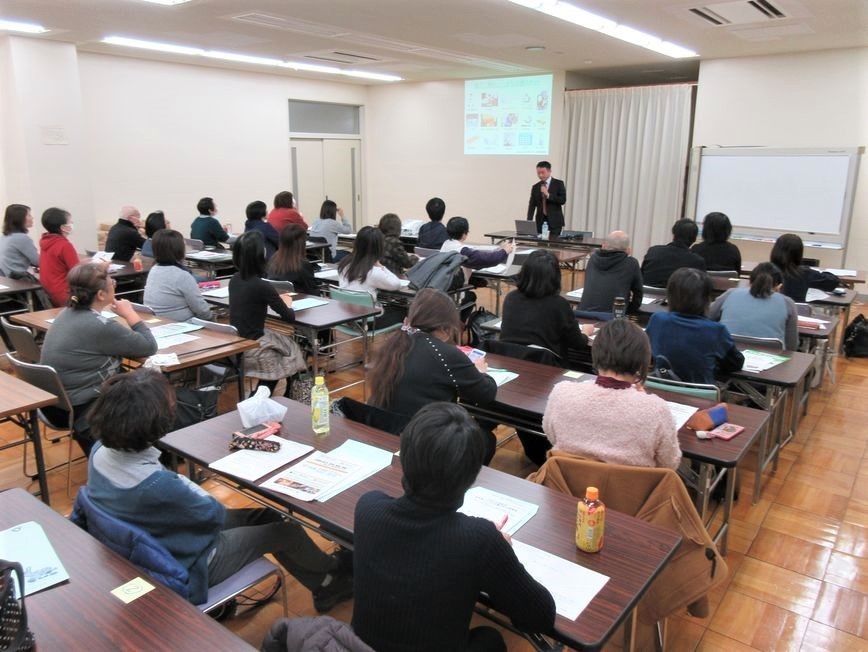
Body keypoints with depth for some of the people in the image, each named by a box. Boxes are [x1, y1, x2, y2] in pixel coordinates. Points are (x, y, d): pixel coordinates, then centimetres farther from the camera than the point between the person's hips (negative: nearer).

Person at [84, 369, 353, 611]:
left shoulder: (99, 453, -15)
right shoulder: (157, 485, -41)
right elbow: (216, 513, -20)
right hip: (185, 568, -8)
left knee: (265, 516, 18)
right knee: (287, 531, 8)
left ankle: (321, 567, 37)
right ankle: (330, 581, 37)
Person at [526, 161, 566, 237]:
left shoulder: (559, 184, 3)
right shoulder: (535, 187, 11)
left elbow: (563, 200, -7)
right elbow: (532, 206, 7)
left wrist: (548, 195, -15)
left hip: (554, 222, -2)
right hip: (540, 222, 3)